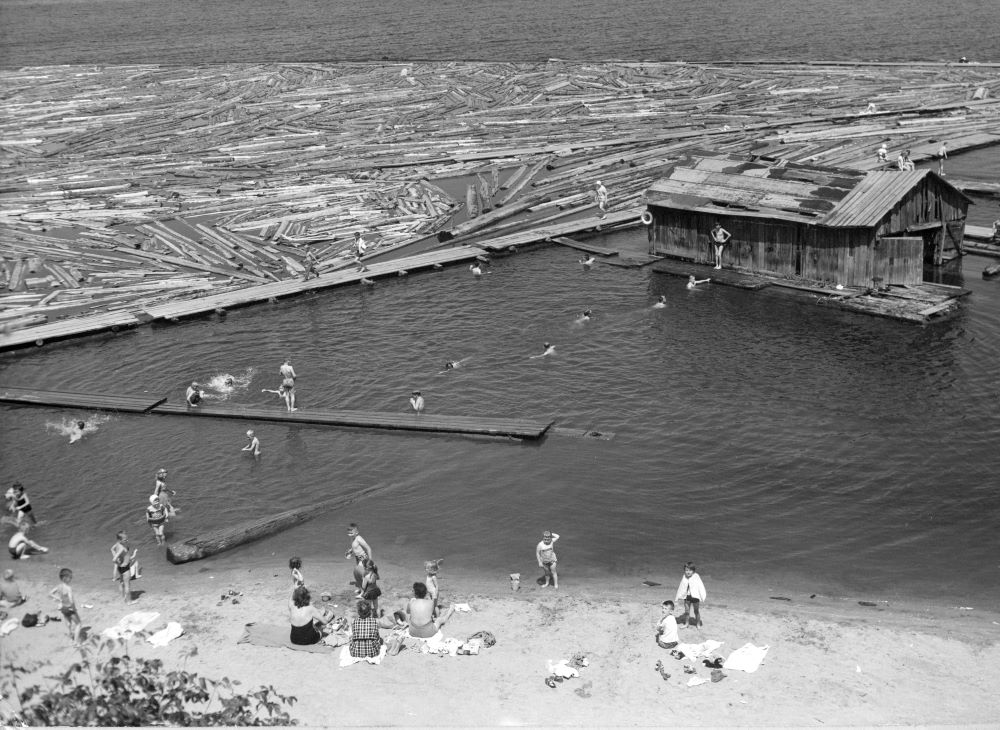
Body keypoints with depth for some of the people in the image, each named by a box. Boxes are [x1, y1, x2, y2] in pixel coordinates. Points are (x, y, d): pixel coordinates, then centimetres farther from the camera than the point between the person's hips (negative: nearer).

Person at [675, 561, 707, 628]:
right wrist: (678, 597, 17)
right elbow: (681, 588, 11)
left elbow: (700, 587, -14)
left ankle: (698, 623, 22)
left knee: (696, 611, 9)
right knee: (686, 611, 9)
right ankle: (687, 623, 22)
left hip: (695, 596, -4)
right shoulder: (684, 578, 0)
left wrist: (702, 596, -19)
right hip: (687, 596, 4)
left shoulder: (696, 577, -14)